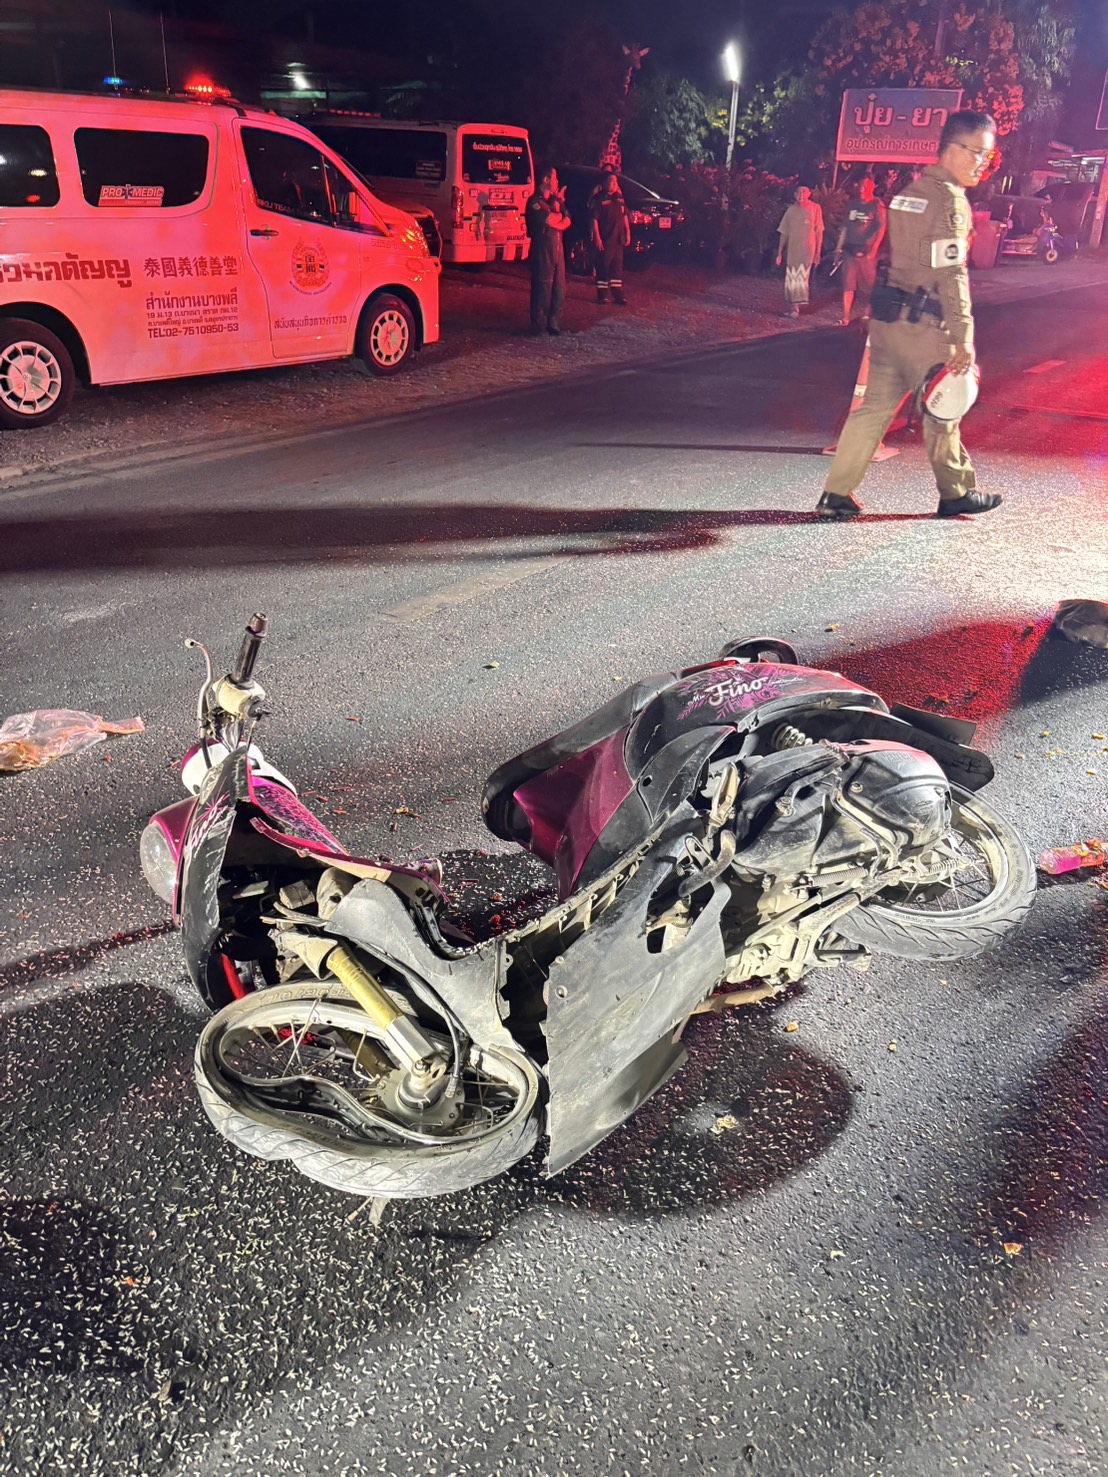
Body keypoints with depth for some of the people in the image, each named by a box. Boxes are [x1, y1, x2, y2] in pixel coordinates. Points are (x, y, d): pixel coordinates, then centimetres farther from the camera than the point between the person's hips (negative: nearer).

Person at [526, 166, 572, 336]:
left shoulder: (555, 200, 20)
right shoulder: (535, 201, -5)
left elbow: (567, 221, 12)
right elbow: (548, 220, -16)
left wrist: (558, 217, -8)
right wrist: (560, 215, 3)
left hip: (558, 247, 7)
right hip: (543, 247, -7)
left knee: (559, 287, 5)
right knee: (542, 287, -6)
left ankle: (554, 322, 12)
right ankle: (538, 325, -1)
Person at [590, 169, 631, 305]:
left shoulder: (619, 197, 13)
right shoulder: (598, 199, -7)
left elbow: (625, 216, 18)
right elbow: (594, 219, -12)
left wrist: (627, 233, 12)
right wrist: (597, 238, -18)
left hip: (618, 239, 6)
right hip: (604, 239, -6)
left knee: (617, 268, 9)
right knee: (603, 268, 0)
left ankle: (618, 294, 13)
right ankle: (602, 295, 6)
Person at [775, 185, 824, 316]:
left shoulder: (815, 209, -2)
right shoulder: (791, 210, 5)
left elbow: (819, 232, 0)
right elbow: (784, 233, 8)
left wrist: (818, 252, -3)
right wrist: (779, 252, 5)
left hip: (807, 250, -3)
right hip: (791, 250, 3)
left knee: (801, 279, -3)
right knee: (790, 280, 5)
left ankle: (795, 306, 1)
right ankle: (792, 306, 13)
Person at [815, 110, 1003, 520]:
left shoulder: (908, 192, 14)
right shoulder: (950, 200, -13)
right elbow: (951, 276, -19)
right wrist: (963, 339, -20)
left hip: (888, 317, 8)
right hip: (925, 326, -7)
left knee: (875, 405, 7)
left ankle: (836, 495, 4)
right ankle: (956, 493, 21)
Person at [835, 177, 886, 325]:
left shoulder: (877, 205, 0)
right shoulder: (854, 205, 16)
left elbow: (881, 228, -5)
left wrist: (874, 248, -15)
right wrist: (839, 248, 13)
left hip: (866, 251, -4)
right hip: (850, 249, 4)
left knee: (867, 284, 2)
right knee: (848, 284, -1)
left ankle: (866, 313, 14)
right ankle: (846, 317, -2)